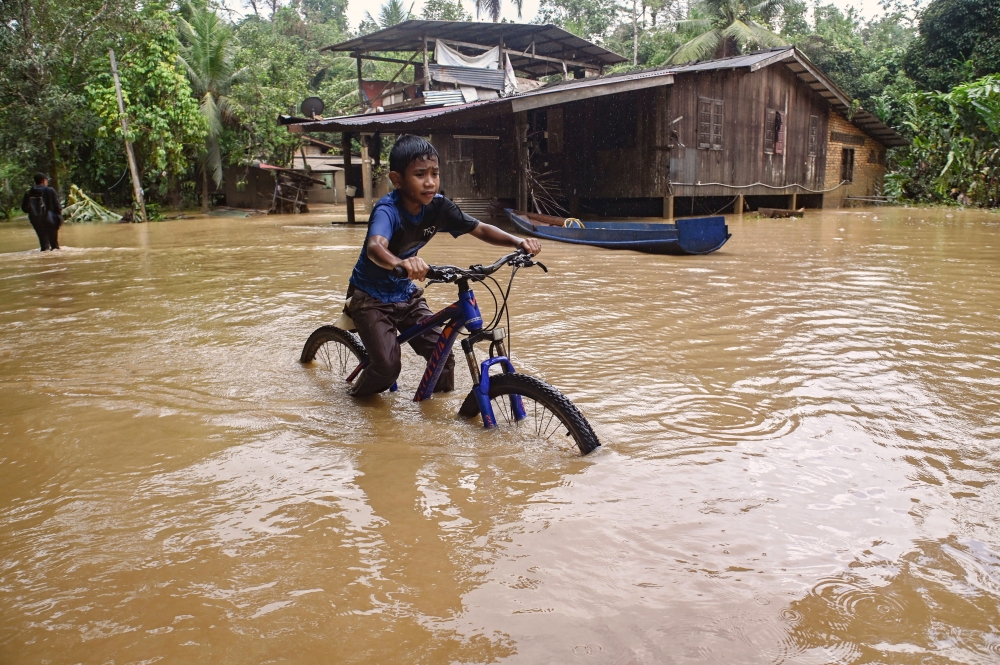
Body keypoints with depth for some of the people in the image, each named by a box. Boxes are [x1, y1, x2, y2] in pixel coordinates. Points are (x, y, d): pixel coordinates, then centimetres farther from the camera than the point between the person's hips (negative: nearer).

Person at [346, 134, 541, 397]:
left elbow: (481, 229, -10)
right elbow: (375, 247, -48)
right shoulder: (388, 209, -29)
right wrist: (400, 263, -71)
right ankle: (360, 393, 15)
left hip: (405, 293, 5)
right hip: (371, 297, -5)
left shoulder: (438, 206, -12)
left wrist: (519, 242, -28)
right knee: (388, 366, -16)